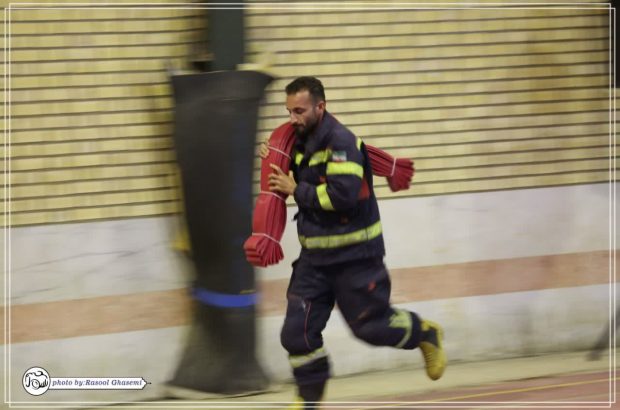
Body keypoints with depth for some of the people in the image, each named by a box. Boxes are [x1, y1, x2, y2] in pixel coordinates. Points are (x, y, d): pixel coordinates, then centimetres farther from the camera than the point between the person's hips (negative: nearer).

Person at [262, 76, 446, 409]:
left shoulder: (340, 142, -20)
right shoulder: (302, 141, 8)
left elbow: (343, 195, -30)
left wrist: (296, 190, -20)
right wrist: (276, 163, 10)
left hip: (355, 254, -7)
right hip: (315, 256, 7)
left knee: (371, 325, 2)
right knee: (297, 329, -1)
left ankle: (426, 335, 31)